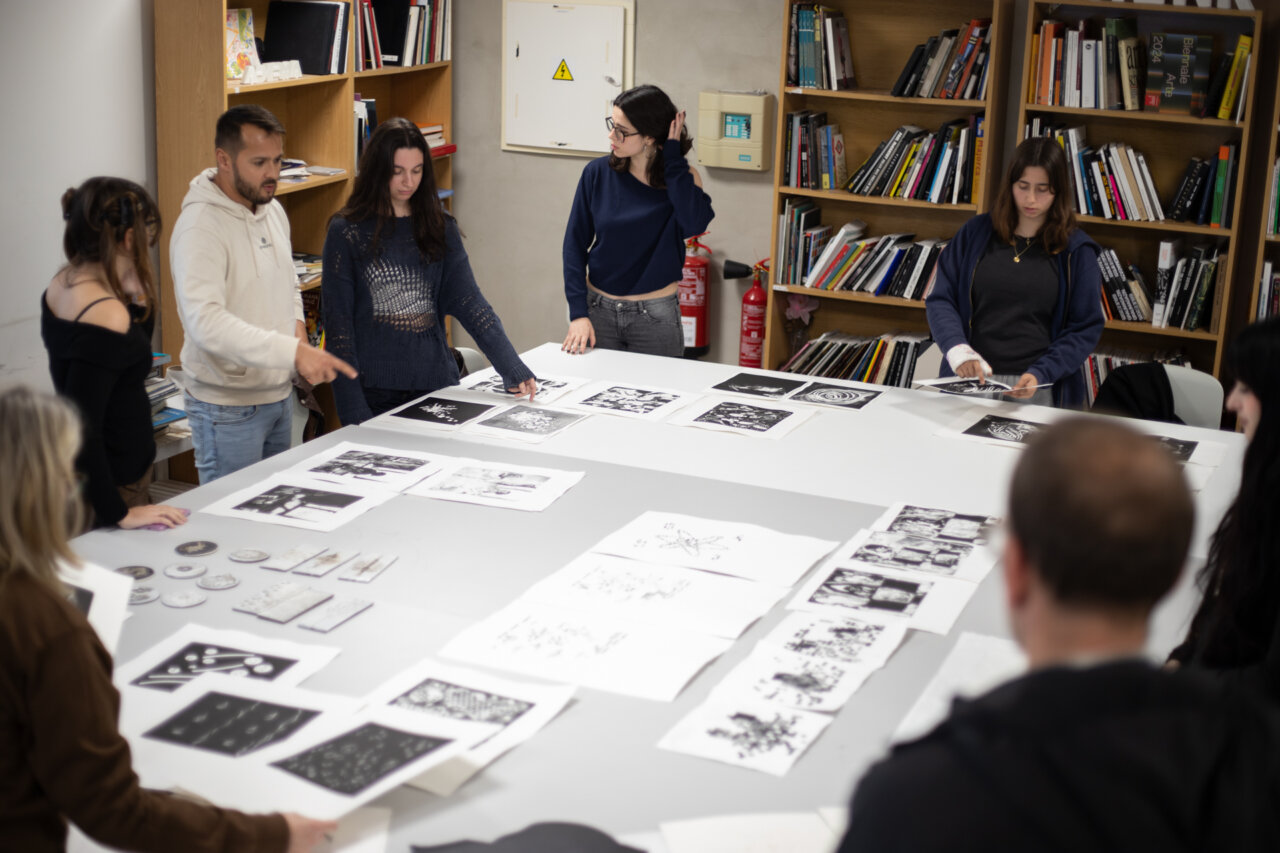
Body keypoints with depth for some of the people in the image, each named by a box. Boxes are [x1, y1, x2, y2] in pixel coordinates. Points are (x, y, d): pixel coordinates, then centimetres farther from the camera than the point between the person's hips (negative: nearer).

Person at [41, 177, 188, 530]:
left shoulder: (60, 286, 2)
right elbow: (78, 428, -28)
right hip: (115, 484, -10)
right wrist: (120, 514, -24)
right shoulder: (107, 315, -25)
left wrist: (138, 300, 5)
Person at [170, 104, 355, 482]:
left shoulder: (273, 210, 8)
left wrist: (295, 321, 2)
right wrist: (293, 352, -38)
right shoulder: (200, 225, -20)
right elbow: (206, 322, -32)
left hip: (279, 393, 8)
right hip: (229, 407, -8)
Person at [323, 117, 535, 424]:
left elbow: (468, 301, -2)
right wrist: (353, 412, -12)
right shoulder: (347, 232, -4)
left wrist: (512, 368, -15)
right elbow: (338, 324, -5)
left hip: (436, 385, 3)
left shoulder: (440, 227, 6)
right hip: (375, 393, -3)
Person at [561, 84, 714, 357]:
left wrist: (673, 157, -20)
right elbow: (575, 243, 0)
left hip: (656, 316, -1)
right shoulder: (598, 173, -4)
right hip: (598, 311, 1)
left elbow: (695, 223, -28)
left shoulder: (683, 178, -6)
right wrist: (578, 313, -8)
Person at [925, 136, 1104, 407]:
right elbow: (939, 299, 5)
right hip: (969, 382, 1)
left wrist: (1041, 374, -14)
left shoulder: (1076, 250, 4)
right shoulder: (976, 233, 8)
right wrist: (957, 349, -14)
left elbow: (1086, 328, 2)